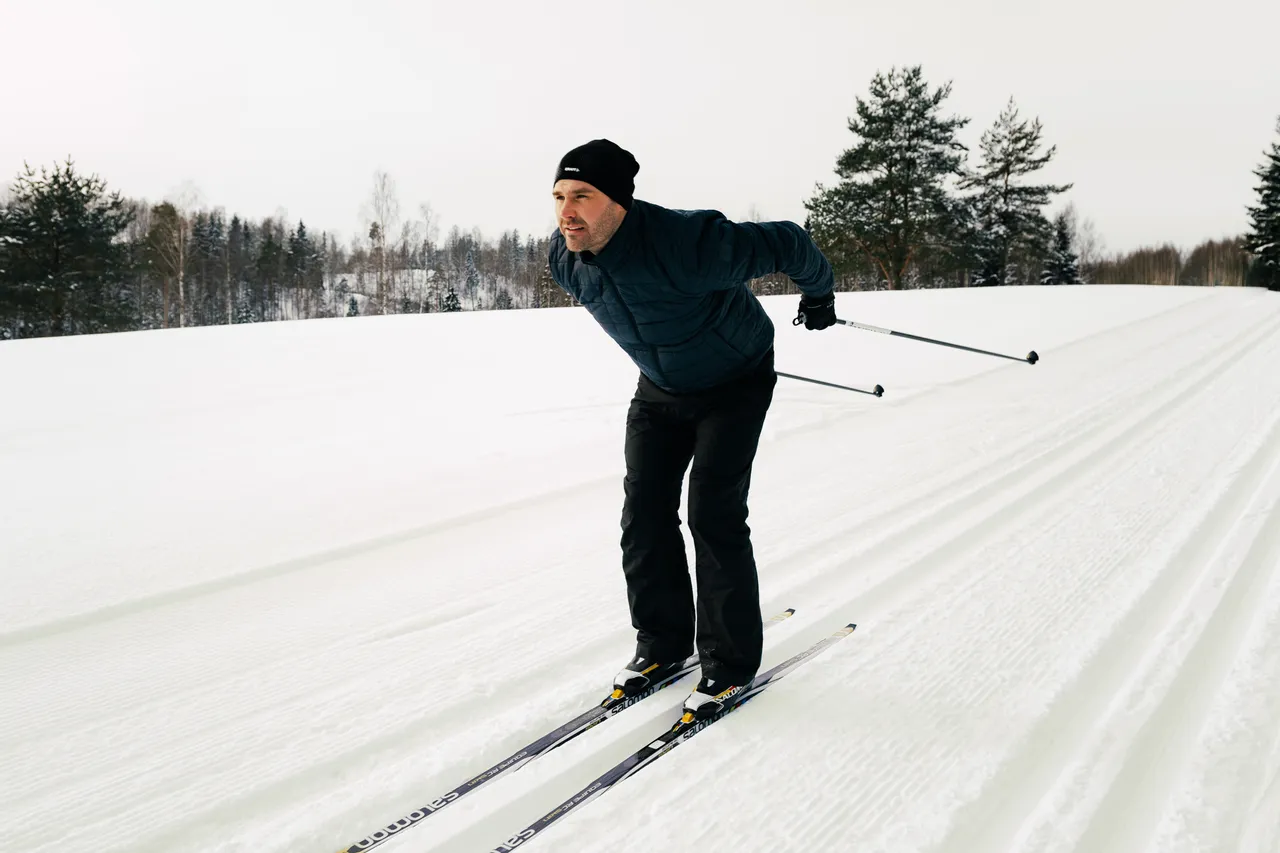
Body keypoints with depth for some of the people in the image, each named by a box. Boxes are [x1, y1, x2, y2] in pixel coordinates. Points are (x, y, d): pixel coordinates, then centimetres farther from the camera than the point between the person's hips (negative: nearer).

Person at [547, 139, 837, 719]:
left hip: (737, 384, -6)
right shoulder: (566, 260, -15)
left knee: (713, 515, -12)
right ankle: (663, 643, 18)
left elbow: (786, 244, -24)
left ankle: (731, 662, 3)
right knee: (644, 513, 1)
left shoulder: (686, 245, -38)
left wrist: (819, 295, -4)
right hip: (658, 390, 6)